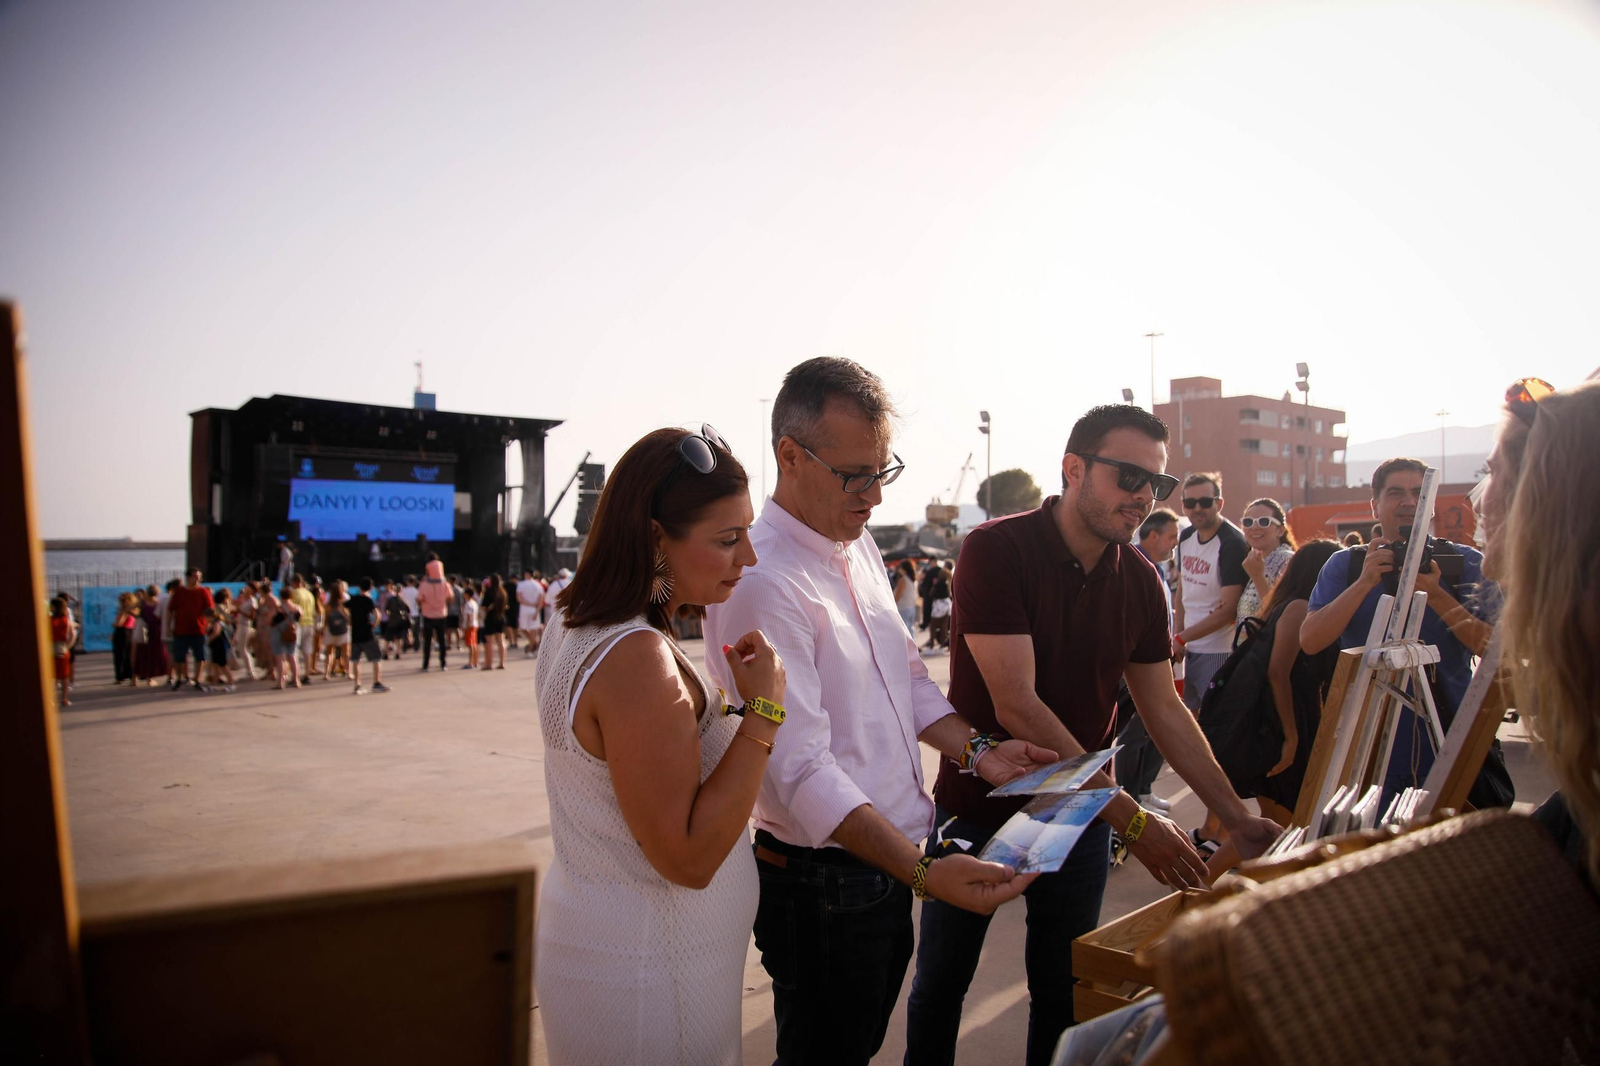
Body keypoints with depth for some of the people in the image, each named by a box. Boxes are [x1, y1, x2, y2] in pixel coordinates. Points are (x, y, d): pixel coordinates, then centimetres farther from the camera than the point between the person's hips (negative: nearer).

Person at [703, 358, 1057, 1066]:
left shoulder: (859, 545, 5)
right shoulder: (760, 582, -25)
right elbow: (800, 769, -29)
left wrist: (974, 752, 2)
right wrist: (924, 871, -34)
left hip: (889, 865, 8)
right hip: (825, 884, -8)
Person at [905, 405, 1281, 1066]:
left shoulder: (1140, 579, -2)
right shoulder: (997, 550, -21)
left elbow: (1163, 707, 6)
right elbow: (1017, 705, -27)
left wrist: (1236, 817, -1)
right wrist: (1131, 817, -27)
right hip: (978, 810, -4)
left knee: (1065, 992, 16)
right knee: (941, 981, 15)